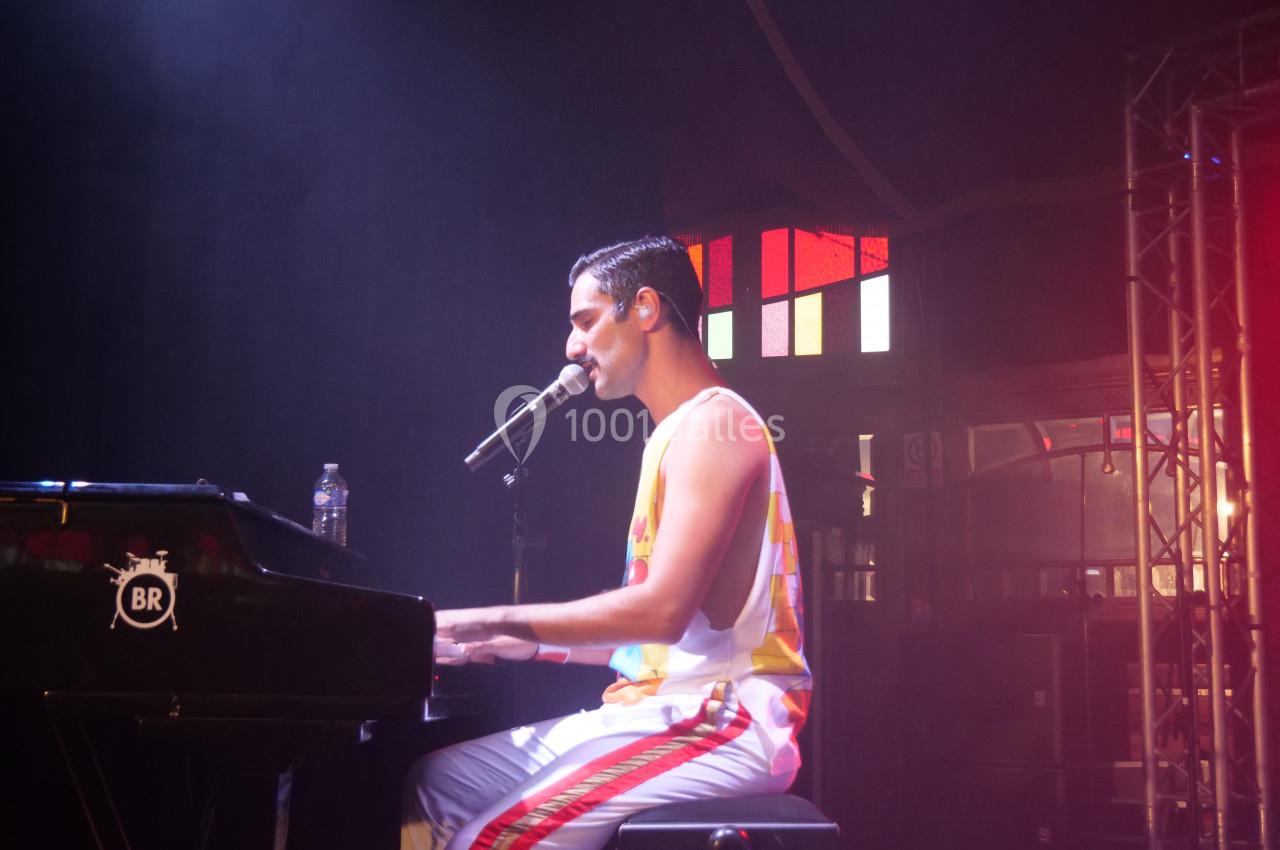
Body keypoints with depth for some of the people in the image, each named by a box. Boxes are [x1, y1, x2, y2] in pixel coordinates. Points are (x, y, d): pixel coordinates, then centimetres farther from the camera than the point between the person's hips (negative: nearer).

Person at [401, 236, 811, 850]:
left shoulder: (713, 424, -11)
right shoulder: (677, 432, 21)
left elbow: (663, 610, -23)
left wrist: (502, 620, -15)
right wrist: (536, 645, 18)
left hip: (721, 724, -10)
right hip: (661, 708, 10)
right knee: (434, 787, 5)